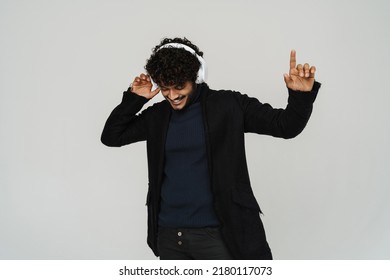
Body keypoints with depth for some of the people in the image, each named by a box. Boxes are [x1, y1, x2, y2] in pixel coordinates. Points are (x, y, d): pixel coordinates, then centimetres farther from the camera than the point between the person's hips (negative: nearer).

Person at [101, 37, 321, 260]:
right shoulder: (157, 115, 7)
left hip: (216, 233, -4)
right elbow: (111, 136, 11)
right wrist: (134, 99, -1)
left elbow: (286, 125, -6)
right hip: (168, 234, 5)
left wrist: (302, 95, -25)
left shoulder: (228, 106, -5)